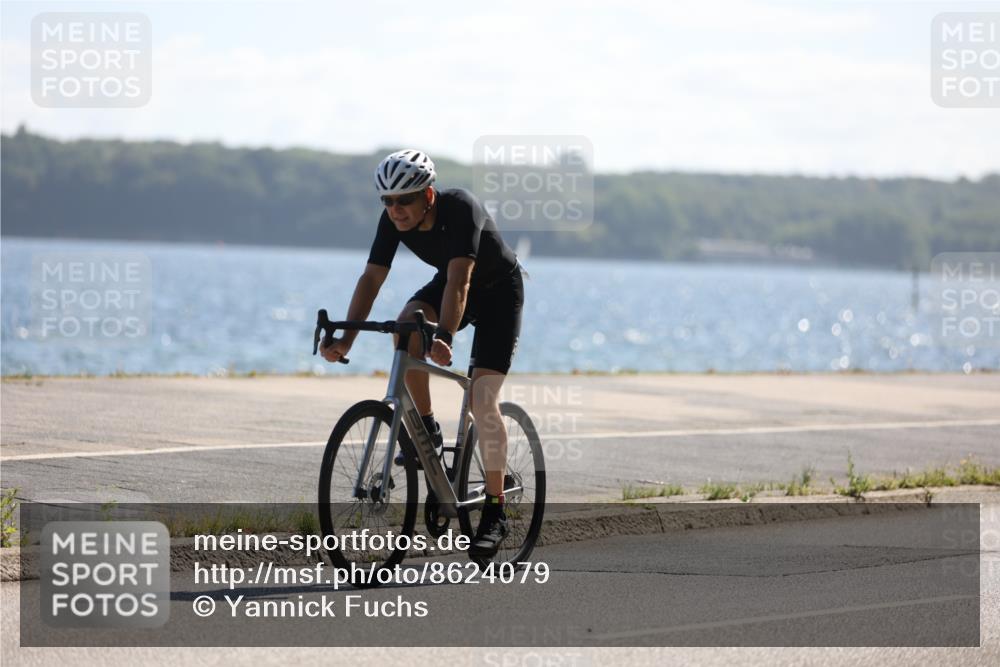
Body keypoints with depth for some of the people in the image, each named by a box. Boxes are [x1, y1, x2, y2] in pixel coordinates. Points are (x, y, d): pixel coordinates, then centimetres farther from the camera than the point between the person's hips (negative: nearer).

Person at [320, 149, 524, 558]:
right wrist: (346, 338, -30)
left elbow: (459, 282, -43)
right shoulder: (394, 221, -18)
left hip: (498, 292, -5)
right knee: (405, 324, -29)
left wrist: (444, 337, -56)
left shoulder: (460, 208, -35)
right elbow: (372, 278, -19)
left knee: (482, 400, -17)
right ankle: (426, 430, -12)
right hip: (448, 284, 5)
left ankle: (494, 512, -8)